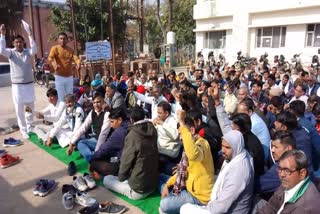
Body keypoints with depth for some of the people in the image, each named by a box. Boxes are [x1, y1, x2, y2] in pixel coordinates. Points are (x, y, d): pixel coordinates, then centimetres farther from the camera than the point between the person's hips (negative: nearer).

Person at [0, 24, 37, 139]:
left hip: (29, 84, 2)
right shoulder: (11, 52, -3)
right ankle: (23, 130, 15)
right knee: (19, 110, 3)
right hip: (17, 85, -2)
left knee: (30, 107, 14)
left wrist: (30, 36, -27)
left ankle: (30, 127, 33)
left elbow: (34, 50, -22)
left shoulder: (28, 52, 0)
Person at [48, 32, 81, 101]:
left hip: (69, 77, 4)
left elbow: (75, 58, -6)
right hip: (59, 77, -4)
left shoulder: (70, 49, 10)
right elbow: (50, 58, -19)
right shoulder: (55, 48, -3)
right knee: (61, 97, -2)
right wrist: (54, 65, -42)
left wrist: (78, 64, -30)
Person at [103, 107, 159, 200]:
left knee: (107, 179, 9)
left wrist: (120, 177, 7)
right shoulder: (153, 131, -2)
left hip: (138, 189, -7)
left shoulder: (132, 135, -22)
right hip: (154, 183, 7)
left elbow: (126, 161, -13)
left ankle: (132, 192, 8)